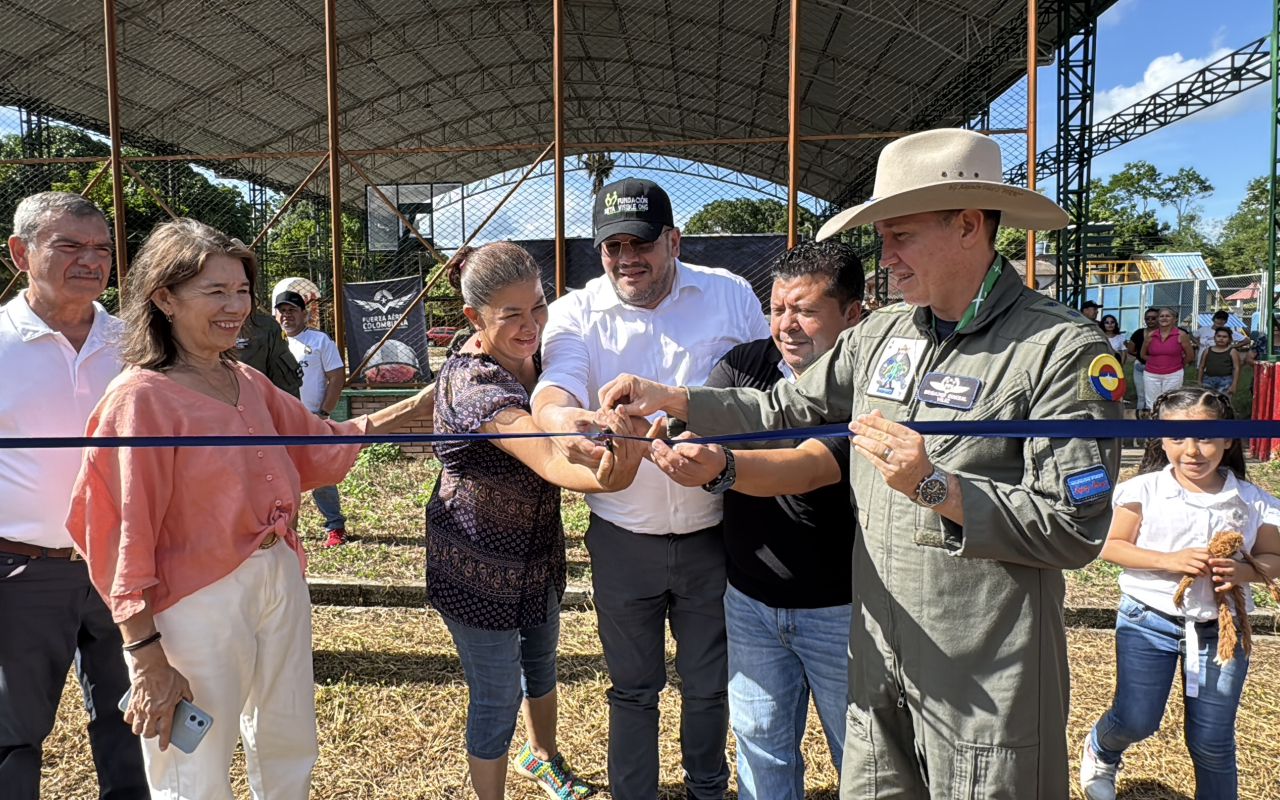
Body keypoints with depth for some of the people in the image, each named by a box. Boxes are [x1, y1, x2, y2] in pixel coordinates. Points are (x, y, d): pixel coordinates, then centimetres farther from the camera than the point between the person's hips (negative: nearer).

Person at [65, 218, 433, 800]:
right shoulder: (142, 397, -15)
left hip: (281, 577, 7)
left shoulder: (248, 382, 5)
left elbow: (319, 443, 14)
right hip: (197, 601, -7)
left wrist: (414, 408, 5)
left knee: (290, 750, 22)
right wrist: (147, 658, -16)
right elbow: (127, 536, -16)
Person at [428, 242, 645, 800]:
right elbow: (543, 456, -44)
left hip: (537, 552, 8)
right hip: (478, 569, -8)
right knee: (497, 700, 6)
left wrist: (603, 423, -22)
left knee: (541, 662, 27)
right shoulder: (472, 381, -29)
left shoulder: (535, 356, -4)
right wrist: (601, 478, -64)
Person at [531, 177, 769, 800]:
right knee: (633, 687, 17)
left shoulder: (731, 297, -2)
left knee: (709, 684, 19)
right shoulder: (575, 313, -5)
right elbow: (554, 387, -23)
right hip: (623, 538, 0)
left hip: (713, 532, 1)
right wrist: (562, 420, -47)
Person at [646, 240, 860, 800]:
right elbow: (690, 422, -12)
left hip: (838, 610, -4)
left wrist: (722, 468, -51)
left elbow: (806, 470, -33)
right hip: (750, 601, 4)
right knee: (762, 751, 18)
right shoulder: (745, 364, -1)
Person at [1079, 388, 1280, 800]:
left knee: (1212, 741, 8)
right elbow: (1112, 546, -7)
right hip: (1149, 621, -2)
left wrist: (1244, 570, -16)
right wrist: (1168, 560, -21)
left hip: (1221, 627, 2)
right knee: (1136, 721, 0)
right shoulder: (1144, 491, -9)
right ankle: (1100, 751, 34)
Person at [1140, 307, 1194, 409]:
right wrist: (1157, 363, 8)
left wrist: (1176, 364, 11)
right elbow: (1143, 355, 15)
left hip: (1173, 375, -2)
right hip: (1151, 375, 2)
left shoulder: (1181, 335, -4)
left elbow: (1190, 355, 5)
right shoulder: (1150, 335, 2)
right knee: (1151, 405, 5)